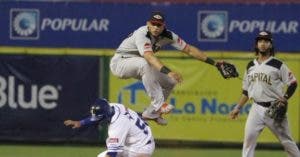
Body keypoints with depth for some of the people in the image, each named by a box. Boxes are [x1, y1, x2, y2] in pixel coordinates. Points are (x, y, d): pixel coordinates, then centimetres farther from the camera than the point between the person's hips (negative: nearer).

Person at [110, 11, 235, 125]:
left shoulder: (167, 35, -10)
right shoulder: (142, 34, -32)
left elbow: (189, 49, -7)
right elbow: (149, 57, -48)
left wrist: (214, 63, -11)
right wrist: (168, 72, -63)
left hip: (141, 67, 8)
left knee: (170, 82, 2)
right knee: (145, 64, -37)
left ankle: (151, 113, 15)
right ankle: (159, 104, -36)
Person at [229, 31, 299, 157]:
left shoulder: (278, 65, -4)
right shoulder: (251, 66, 11)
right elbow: (246, 90, 19)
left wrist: (284, 99, -15)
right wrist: (238, 108, 14)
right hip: (257, 109, 4)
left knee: (286, 140, 1)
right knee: (249, 136, -10)